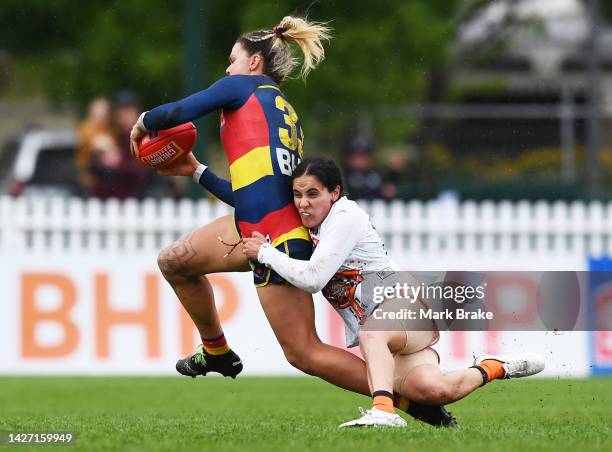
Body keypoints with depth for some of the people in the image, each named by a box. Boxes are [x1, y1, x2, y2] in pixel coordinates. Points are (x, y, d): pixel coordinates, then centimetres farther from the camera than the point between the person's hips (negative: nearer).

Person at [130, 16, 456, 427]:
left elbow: (177, 113, 0)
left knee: (304, 353, -7)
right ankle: (217, 353, 32)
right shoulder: (287, 115, 27)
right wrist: (197, 172, 39)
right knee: (174, 262, 22)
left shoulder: (245, 86, 6)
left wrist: (144, 123, 22)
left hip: (276, 238, -9)